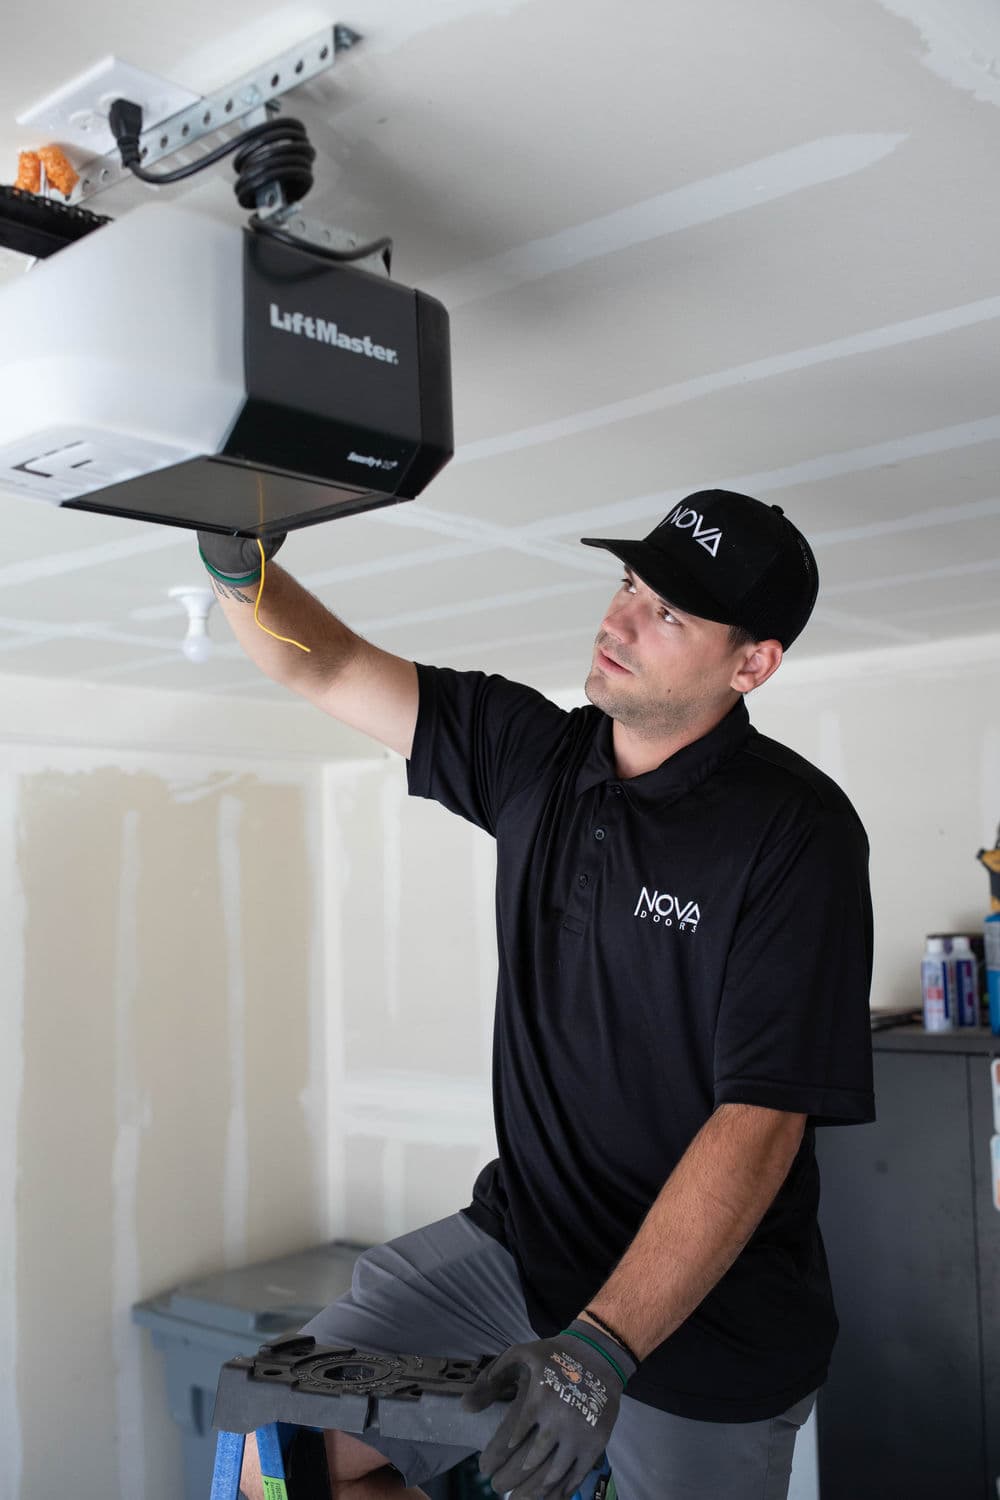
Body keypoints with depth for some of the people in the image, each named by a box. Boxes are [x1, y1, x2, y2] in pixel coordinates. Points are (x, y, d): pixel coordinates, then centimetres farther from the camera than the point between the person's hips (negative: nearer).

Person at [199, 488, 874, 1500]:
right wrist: (237, 565, -20)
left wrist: (602, 1346, -29)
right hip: (518, 1241, 5)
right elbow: (326, 668, 1)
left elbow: (760, 1122, -23)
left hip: (709, 1314, -4)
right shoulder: (533, 754, -1)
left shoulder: (796, 832, -18)